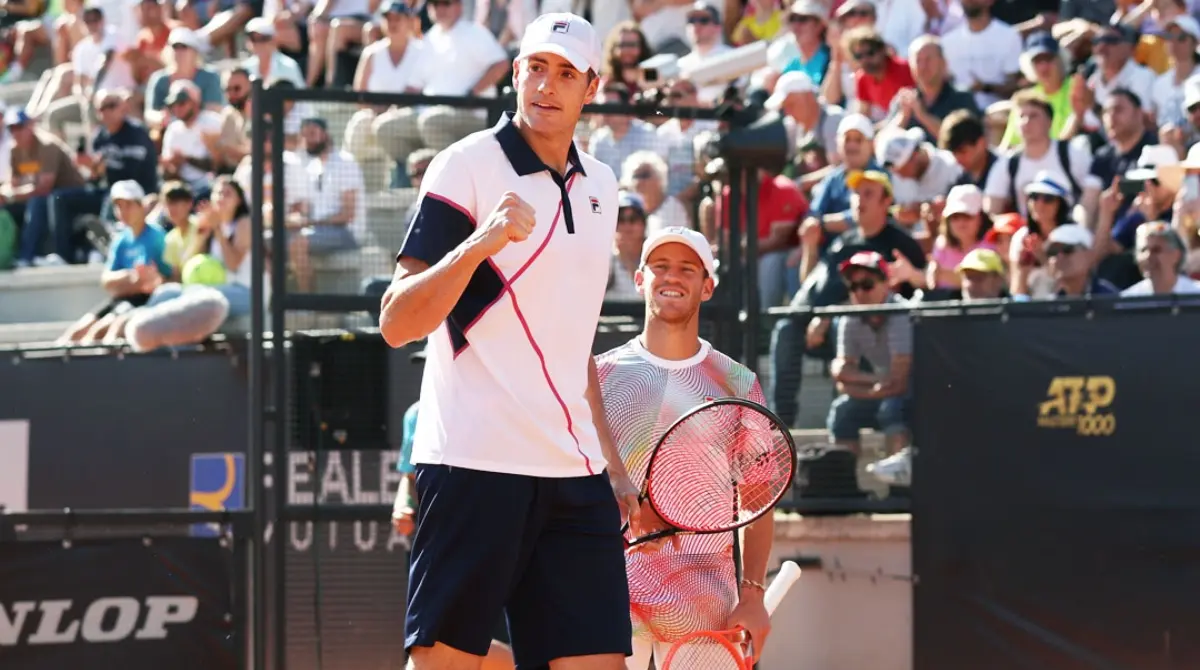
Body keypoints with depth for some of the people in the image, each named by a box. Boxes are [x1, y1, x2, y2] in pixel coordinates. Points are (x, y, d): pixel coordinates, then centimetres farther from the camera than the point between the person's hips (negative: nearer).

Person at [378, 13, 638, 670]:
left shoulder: (599, 185, 16)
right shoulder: (467, 166, -4)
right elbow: (396, 322, -10)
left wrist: (611, 463, 23)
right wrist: (480, 242, -24)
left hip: (573, 472, 6)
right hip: (474, 465, -6)